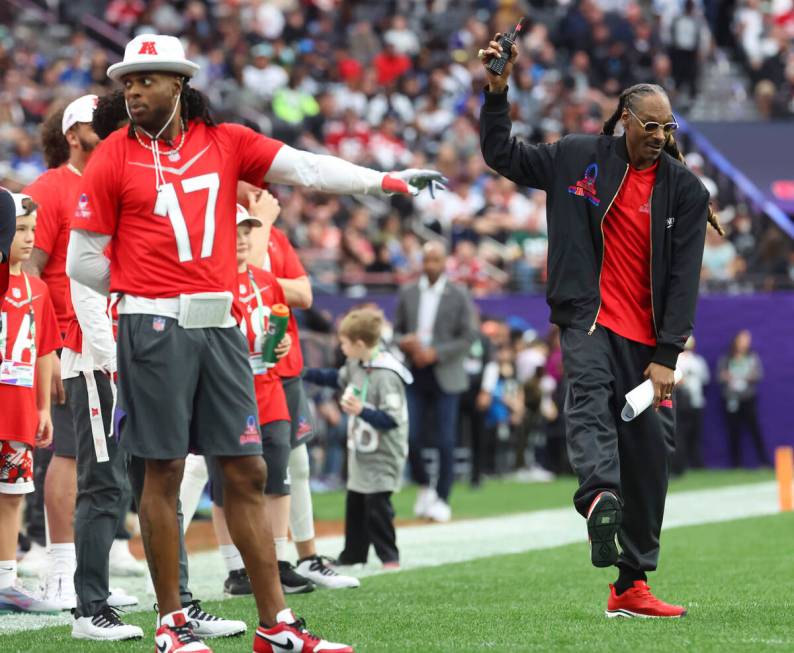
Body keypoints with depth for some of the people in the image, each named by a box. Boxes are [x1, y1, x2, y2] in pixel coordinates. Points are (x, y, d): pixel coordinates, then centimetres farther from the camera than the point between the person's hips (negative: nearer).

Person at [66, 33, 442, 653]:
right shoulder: (114, 157, 0)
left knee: (247, 471, 4)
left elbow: (305, 167, 1)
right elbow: (83, 260, 3)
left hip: (219, 324, 4)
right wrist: (143, 291, 8)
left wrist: (388, 181, -7)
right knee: (164, 471, 0)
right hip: (154, 329, -4)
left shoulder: (225, 142, 9)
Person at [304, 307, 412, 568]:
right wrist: (304, 374, 26)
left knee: (376, 506, -7)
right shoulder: (356, 366, 4)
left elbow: (391, 418, -25)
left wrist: (362, 411, -33)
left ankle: (389, 556, 3)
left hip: (382, 457, -9)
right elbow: (337, 378, 26)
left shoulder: (386, 376, -23)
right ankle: (353, 554, 26)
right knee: (354, 504, 15)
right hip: (361, 450, 9)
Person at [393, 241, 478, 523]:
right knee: (410, 436, -4)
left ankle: (441, 499, 7)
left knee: (446, 441, -3)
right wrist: (404, 341, -11)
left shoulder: (458, 295, 0)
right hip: (415, 374, 2)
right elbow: (397, 330, 13)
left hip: (445, 375, -2)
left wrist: (435, 353, -14)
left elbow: (468, 337, -3)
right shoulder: (408, 293, 9)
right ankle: (424, 487, 19)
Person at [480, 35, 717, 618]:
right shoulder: (580, 158, 3)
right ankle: (599, 498, -60)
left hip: (648, 340, 2)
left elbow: (684, 279, -3)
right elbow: (503, 155, 15)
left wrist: (666, 356, -9)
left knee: (650, 454, 4)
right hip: (591, 322, -2)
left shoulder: (686, 191, 2)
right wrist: (498, 92, 1)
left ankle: (632, 586, 12)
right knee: (590, 395, -33)